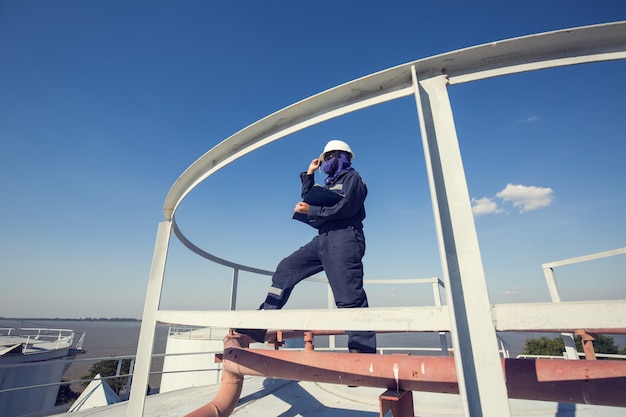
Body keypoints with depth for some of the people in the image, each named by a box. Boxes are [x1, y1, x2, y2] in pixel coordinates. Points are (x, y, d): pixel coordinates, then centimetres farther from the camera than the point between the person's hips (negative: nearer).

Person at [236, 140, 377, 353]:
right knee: (286, 269, 3)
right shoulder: (331, 184, 30)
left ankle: (363, 350, -8)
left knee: (349, 296, -14)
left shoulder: (352, 178, 4)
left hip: (344, 239, -9)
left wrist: (311, 211, -9)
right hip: (323, 239, 9)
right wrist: (309, 175, 28)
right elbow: (309, 200, 34)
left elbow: (344, 208, -13)